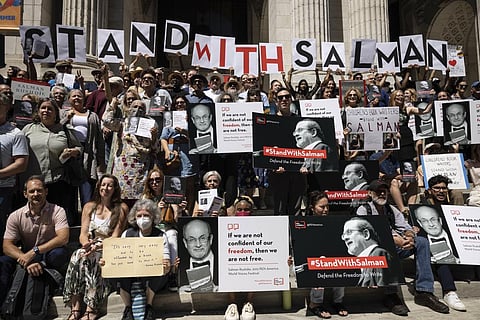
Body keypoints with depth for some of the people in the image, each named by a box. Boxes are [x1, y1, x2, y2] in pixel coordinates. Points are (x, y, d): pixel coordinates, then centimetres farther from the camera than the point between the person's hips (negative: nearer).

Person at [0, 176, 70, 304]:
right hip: (25, 255, 2)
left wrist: (34, 251, -30)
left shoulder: (57, 211, -10)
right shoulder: (15, 216, -2)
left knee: (59, 254, -34)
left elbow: (63, 238, -23)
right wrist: (27, 261, -27)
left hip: (48, 256, -2)